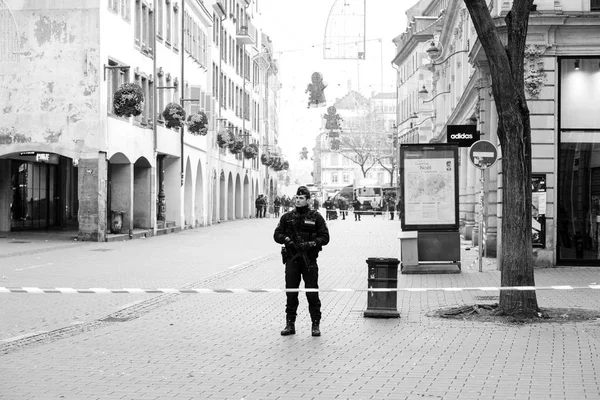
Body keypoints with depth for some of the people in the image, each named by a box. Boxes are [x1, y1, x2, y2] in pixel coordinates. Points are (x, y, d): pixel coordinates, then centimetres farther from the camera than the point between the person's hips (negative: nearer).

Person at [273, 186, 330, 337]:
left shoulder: (316, 217, 2)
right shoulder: (287, 217, 9)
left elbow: (325, 237, -1)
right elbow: (277, 234, 9)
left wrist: (311, 244, -16)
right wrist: (286, 239, -12)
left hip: (309, 259, -2)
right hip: (292, 258, 3)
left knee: (312, 293, -1)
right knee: (291, 292, 4)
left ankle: (316, 324, 8)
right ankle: (290, 324, 12)